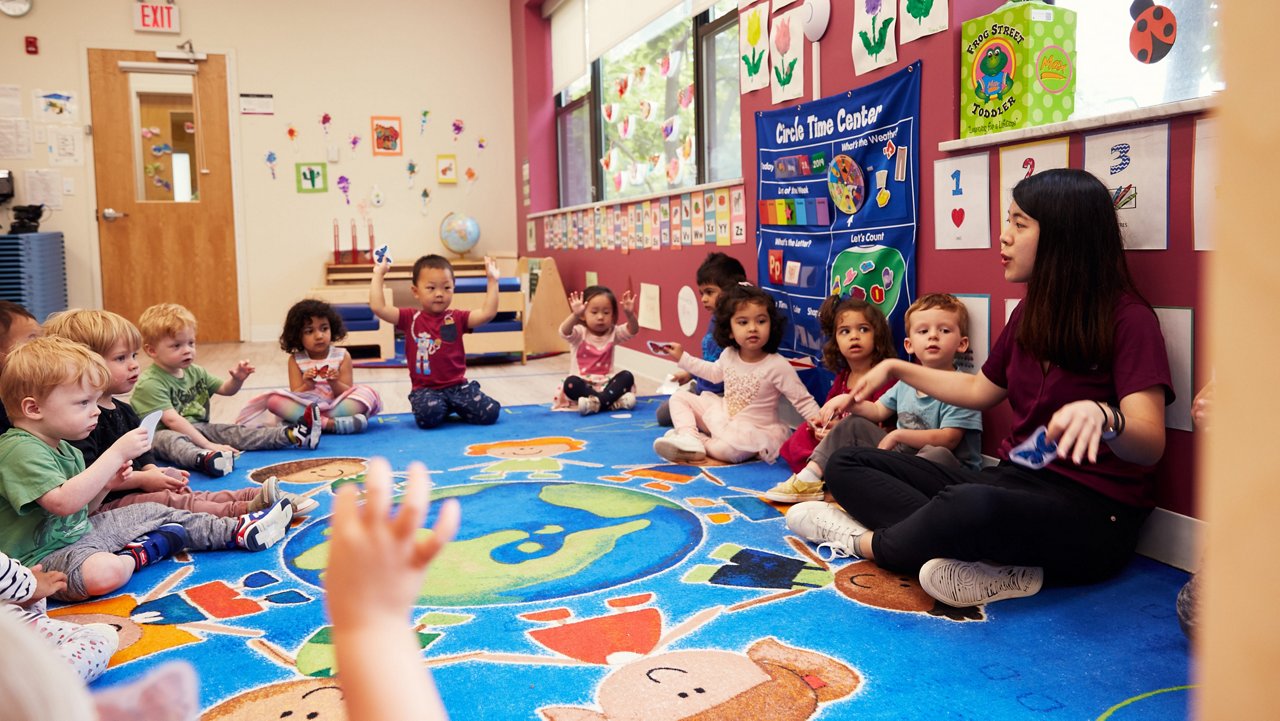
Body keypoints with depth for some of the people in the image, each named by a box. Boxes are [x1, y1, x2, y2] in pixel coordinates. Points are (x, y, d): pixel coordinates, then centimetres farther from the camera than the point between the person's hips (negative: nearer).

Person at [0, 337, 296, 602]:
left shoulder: (64, 448, 11)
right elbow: (63, 503, -35)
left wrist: (104, 484, 0)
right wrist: (116, 455, -32)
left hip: (81, 532, 10)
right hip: (43, 557, -10)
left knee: (153, 513, 13)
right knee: (105, 571, -38)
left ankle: (238, 530, 20)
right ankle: (135, 555, -6)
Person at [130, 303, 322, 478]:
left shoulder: (194, 372, 10)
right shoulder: (149, 383, -15)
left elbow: (225, 390, 20)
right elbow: (172, 420, -24)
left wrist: (237, 380, -5)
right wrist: (208, 445, -31)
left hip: (197, 429, 8)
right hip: (161, 434, -8)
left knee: (231, 431, -10)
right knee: (169, 440, -37)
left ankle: (291, 435, -18)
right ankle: (203, 458, -72)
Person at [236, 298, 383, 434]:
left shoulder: (342, 356, 3)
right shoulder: (295, 360, 4)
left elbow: (347, 393, -2)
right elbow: (295, 397, -2)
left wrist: (335, 384, -23)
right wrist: (307, 386, -23)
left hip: (337, 405, 0)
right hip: (305, 407, 0)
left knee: (368, 394, -26)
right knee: (274, 400, -25)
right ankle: (330, 424, -36)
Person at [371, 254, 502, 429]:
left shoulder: (457, 318, 6)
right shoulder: (410, 318, 4)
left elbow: (488, 313, -6)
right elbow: (378, 307, -7)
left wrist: (493, 281, -9)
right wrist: (378, 275, -4)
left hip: (458, 385, 2)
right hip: (425, 388, -2)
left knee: (490, 413, -16)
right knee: (428, 415, -34)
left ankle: (453, 407, 14)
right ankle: (444, 408, 4)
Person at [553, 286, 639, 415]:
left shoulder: (613, 333, 4)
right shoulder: (580, 333, -5)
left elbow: (633, 330, -13)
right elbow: (564, 332, -27)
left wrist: (629, 314, -34)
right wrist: (575, 315, -46)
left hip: (606, 383, 3)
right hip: (583, 383, -3)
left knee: (627, 376, -22)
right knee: (570, 383, -33)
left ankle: (596, 401, -36)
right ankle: (613, 400, -38)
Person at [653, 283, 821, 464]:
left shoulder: (777, 366, -22)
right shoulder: (729, 355, -3)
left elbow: (803, 400, -18)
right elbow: (715, 372, 22)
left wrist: (817, 422, -34)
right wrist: (682, 357, 24)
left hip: (752, 429, -6)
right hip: (723, 415, 7)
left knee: (728, 449, -37)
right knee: (680, 398, 1)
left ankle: (703, 443, -5)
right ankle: (689, 439, -21)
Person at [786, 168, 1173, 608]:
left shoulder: (1128, 319, -11)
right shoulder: (1030, 315, 11)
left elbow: (1150, 447, -20)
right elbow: (981, 390, 25)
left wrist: (1101, 415, -42)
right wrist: (898, 368, 25)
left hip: (1093, 511, -8)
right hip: (1015, 479, 9)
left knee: (969, 505, -43)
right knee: (847, 465, -1)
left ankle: (868, 543, -9)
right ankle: (998, 564, -21)